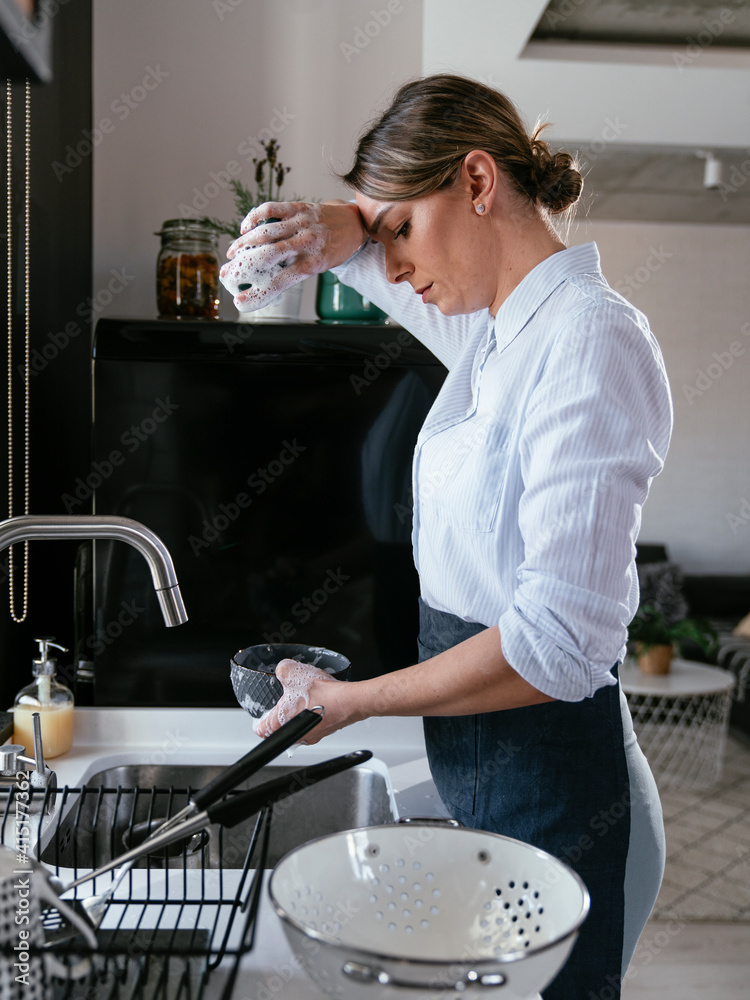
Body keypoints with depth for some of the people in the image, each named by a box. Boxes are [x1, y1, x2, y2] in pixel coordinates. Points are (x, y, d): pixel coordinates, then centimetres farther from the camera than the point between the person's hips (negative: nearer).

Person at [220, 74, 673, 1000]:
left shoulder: (590, 342, -21)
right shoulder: (490, 331, 4)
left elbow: (557, 644, -27)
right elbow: (370, 240, 22)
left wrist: (355, 699, -16)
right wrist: (323, 233, -2)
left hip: (553, 797, -8)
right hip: (478, 774, 8)